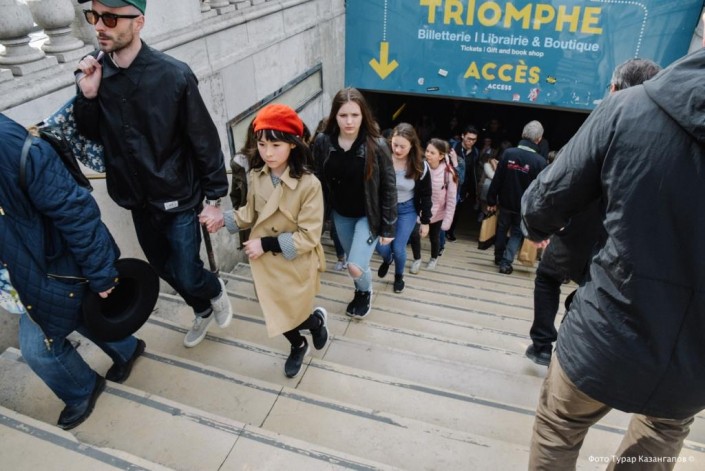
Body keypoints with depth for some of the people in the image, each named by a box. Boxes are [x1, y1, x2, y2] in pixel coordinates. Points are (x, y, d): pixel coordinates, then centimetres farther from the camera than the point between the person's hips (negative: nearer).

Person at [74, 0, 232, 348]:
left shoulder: (173, 74, -19)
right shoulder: (96, 72, -6)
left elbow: (204, 140, -13)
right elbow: (89, 135, 3)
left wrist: (214, 198, -10)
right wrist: (88, 96, -16)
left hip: (178, 200, -5)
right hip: (138, 201, 5)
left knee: (187, 276, 1)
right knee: (165, 271, 20)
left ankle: (216, 291, 38)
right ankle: (203, 311, 48)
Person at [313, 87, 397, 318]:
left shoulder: (376, 145, -21)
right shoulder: (322, 142, -13)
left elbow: (389, 189, -13)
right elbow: (318, 181, -2)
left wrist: (388, 227, -10)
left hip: (368, 215, -3)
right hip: (340, 214, 4)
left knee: (356, 267, -11)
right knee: (353, 262, 20)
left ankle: (366, 290, 24)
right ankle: (361, 292, 50)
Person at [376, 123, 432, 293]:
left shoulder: (420, 167, -16)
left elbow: (425, 196, -5)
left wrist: (425, 221, -1)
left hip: (407, 210, -1)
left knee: (398, 248, -1)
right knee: (381, 246, -1)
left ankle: (399, 276, 31)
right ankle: (387, 260, 38)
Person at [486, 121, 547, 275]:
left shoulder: (508, 153, -11)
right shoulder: (540, 161, -15)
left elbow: (497, 179, -7)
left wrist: (492, 200, 0)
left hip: (505, 202, 2)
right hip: (524, 206, -2)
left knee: (502, 229, 20)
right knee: (517, 233, 13)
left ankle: (499, 258, 34)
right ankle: (506, 262, 6)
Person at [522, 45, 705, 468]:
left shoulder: (628, 108, -15)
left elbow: (547, 203, -8)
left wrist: (538, 229, 15)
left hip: (606, 340, -2)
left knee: (557, 433, 24)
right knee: (667, 427, 35)